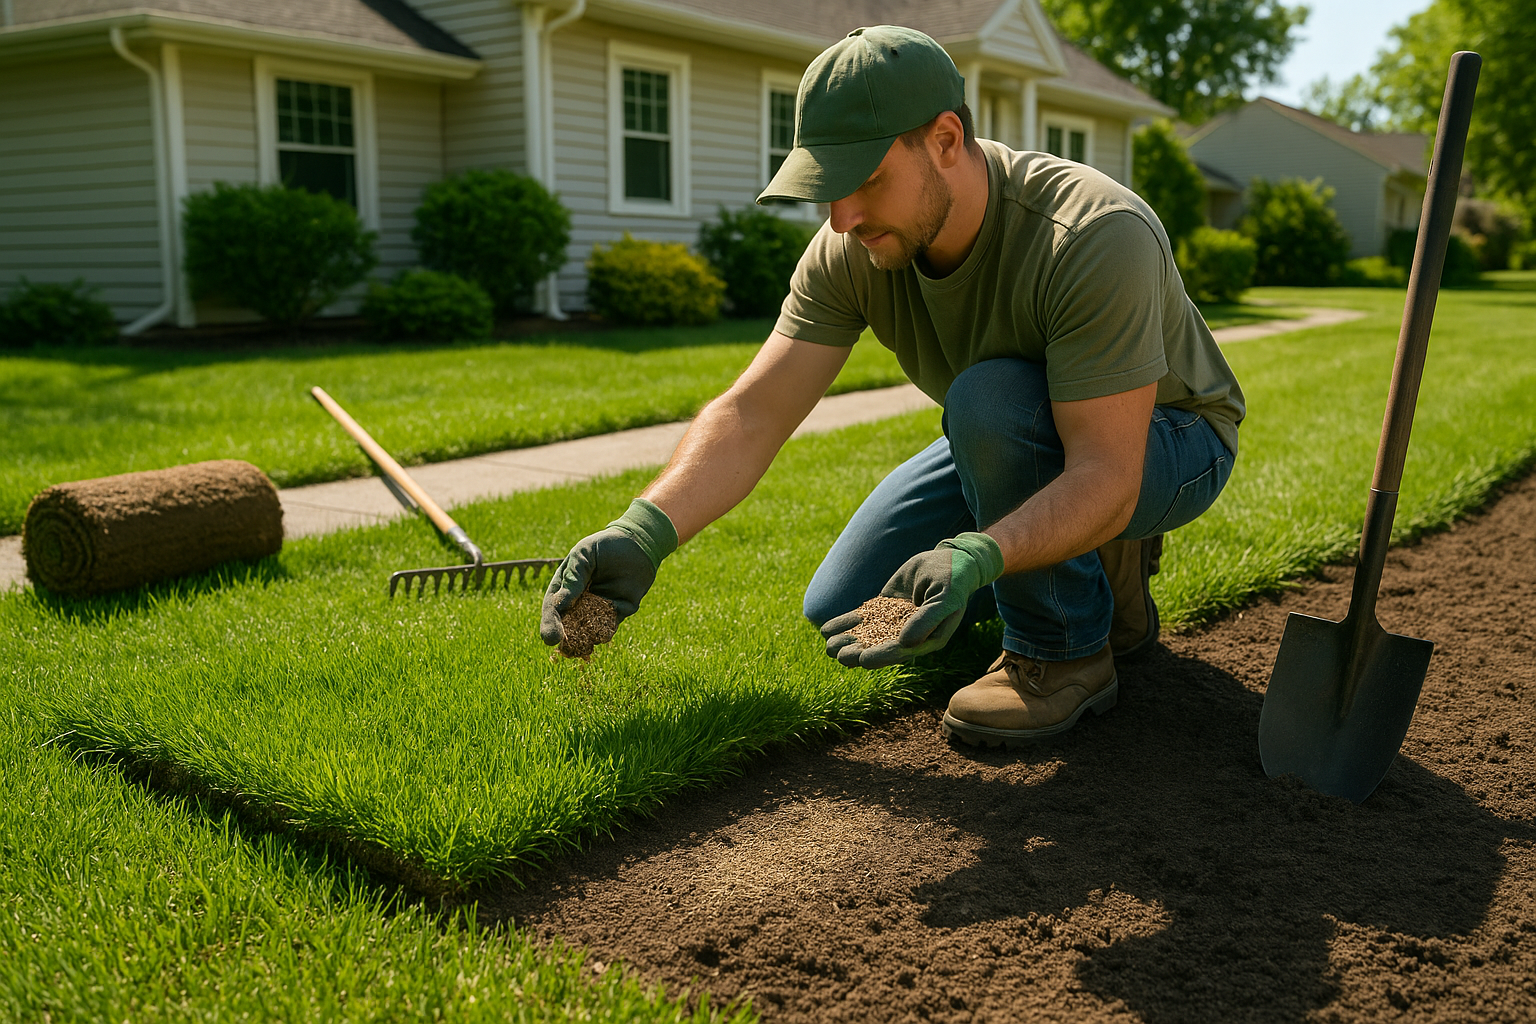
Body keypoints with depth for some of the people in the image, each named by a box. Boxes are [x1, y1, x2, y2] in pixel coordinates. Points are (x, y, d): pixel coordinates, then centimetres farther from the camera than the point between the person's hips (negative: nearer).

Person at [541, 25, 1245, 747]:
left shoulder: (1095, 237, -35)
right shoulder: (851, 252, -18)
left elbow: (1105, 476, -38)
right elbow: (752, 413, -23)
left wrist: (972, 559, -55)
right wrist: (644, 531, -39)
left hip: (1165, 443, -6)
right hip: (1017, 445, 6)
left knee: (990, 397, -37)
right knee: (840, 612, -1)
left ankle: (1065, 650, -15)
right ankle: (1099, 562, 13)